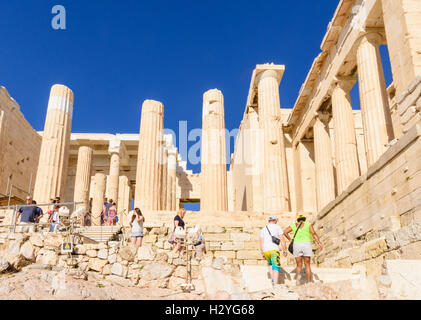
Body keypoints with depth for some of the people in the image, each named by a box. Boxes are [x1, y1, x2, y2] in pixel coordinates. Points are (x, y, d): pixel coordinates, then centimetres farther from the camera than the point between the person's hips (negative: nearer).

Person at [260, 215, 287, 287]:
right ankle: (275, 285, -18)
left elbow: (261, 243, 11)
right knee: (276, 268, -5)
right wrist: (284, 250, 4)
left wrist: (262, 254, 16)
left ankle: (273, 279, 16)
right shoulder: (277, 227, 6)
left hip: (266, 251, 4)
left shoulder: (263, 229, 16)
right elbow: (282, 240, -2)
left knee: (270, 264, 29)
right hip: (274, 250, -4)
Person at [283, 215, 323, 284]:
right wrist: (319, 243, -15)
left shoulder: (294, 225, 16)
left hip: (297, 245, 1)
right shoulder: (308, 224, 11)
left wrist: (289, 239, 17)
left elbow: (285, 232, 3)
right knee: (307, 265, 8)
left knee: (299, 265, 7)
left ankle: (298, 275, -24)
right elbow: (314, 233, -7)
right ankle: (309, 282, -1)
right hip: (307, 244, -1)